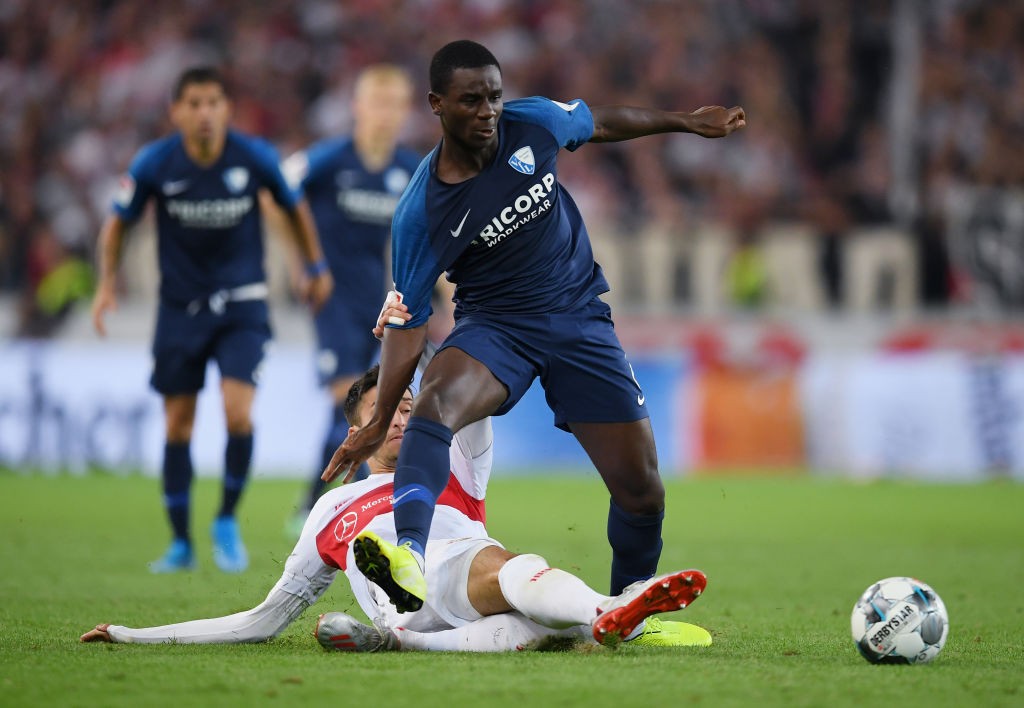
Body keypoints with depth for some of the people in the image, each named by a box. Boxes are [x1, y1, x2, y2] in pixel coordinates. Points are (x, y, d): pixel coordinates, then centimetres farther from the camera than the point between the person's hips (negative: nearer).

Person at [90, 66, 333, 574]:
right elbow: (118, 222, 3)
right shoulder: (153, 164, -12)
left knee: (238, 414, -17)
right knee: (177, 426, 5)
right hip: (180, 306, 1)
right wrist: (107, 283, -7)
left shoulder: (255, 157, -12)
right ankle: (181, 543, 18)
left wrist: (316, 266, 13)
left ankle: (227, 521, 6)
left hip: (242, 303, -1)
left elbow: (294, 207, 8)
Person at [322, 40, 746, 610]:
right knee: (436, 402, -37)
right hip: (495, 324, -3)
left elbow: (598, 123, 14)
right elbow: (408, 322, -10)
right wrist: (379, 424, -14)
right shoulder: (421, 213, -17)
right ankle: (409, 554, -59)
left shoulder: (532, 123, -9)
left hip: (580, 319, 3)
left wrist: (684, 122, 25)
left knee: (641, 491, -1)